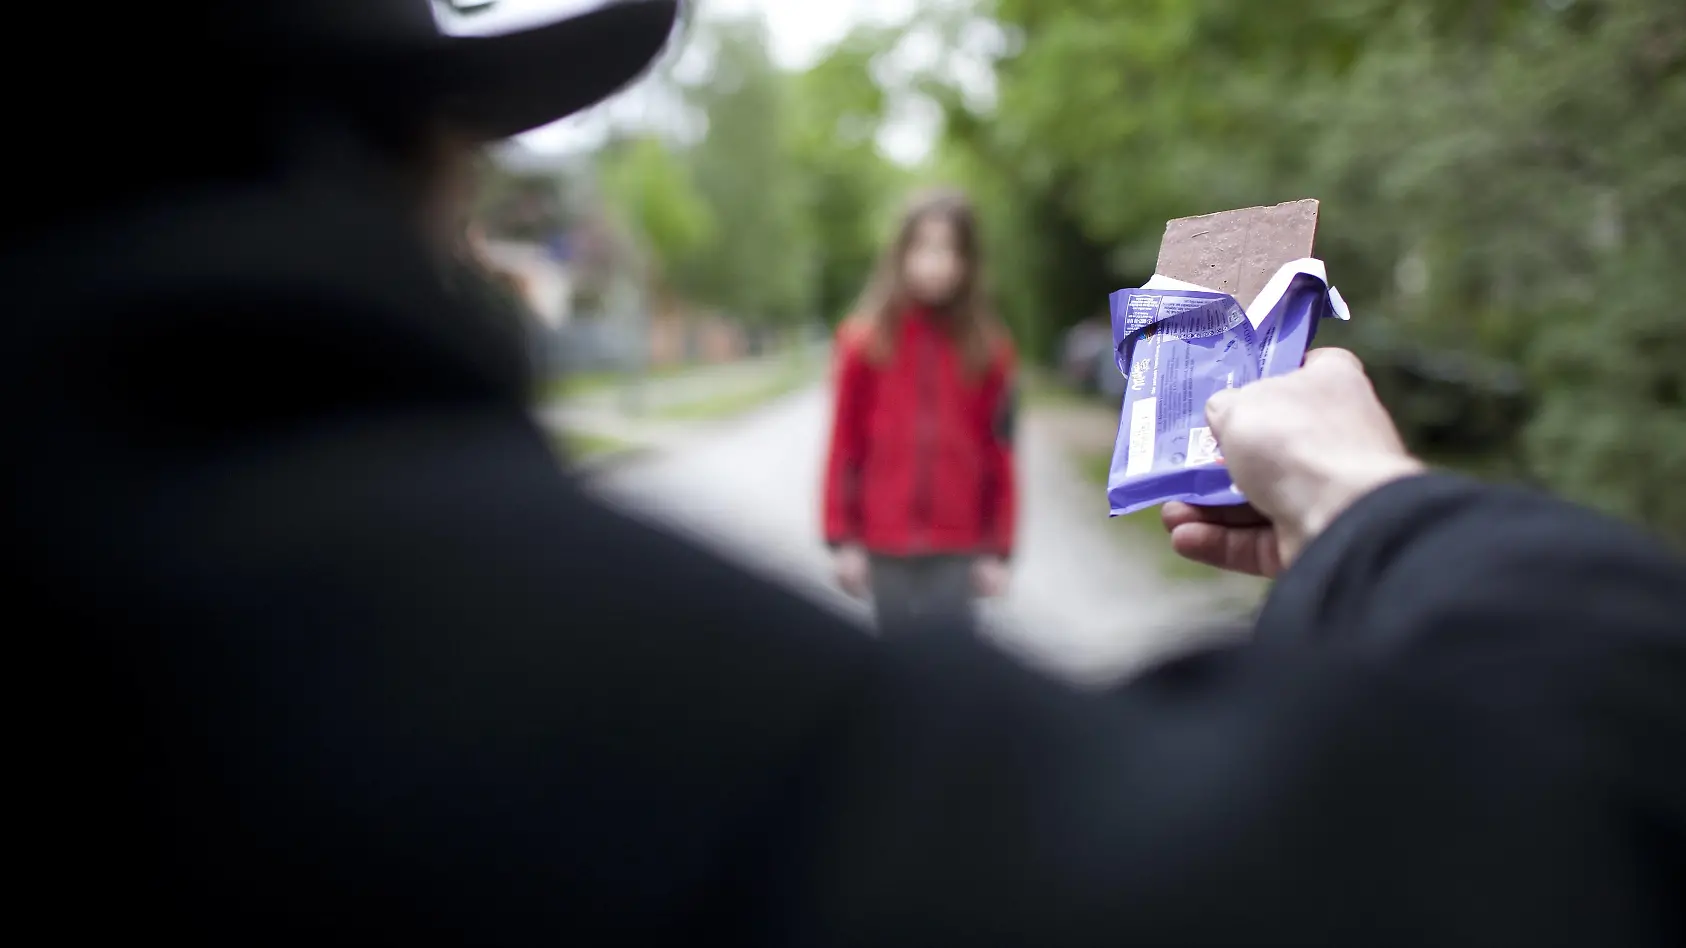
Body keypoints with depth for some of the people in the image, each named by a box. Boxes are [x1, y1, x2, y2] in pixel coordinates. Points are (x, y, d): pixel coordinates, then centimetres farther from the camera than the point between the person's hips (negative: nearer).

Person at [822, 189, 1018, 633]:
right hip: (885, 547, 0)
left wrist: (998, 550, 0)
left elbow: (1000, 457, 2)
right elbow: (844, 447, 0)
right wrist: (842, 539, -2)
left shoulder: (988, 350, 0)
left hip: (957, 550, 0)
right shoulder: (865, 342, -1)